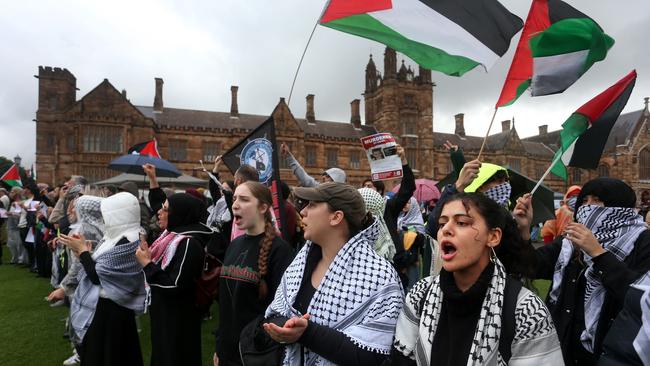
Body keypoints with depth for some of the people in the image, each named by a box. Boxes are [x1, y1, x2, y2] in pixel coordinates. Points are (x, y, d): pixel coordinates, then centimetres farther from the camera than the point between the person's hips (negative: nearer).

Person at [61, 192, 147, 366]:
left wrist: (82, 250, -11)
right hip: (104, 306, 9)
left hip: (110, 310, -9)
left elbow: (98, 275, -22)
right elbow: (100, 267, 10)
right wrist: (83, 251, -1)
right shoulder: (117, 236, 6)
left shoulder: (127, 243, -25)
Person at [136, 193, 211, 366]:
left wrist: (147, 264, -19)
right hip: (164, 313, 9)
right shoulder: (172, 235, 5)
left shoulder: (189, 243, -24)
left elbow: (175, 286, -25)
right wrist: (148, 258, -1)